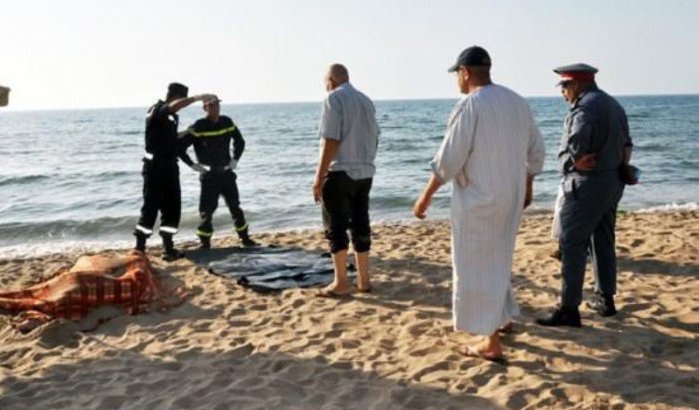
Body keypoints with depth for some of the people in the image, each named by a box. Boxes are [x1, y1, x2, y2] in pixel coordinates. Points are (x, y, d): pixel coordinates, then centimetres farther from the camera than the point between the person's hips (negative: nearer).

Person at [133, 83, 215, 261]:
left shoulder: (172, 116, 14)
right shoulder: (156, 110, -11)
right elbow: (175, 105, -32)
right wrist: (198, 97, -35)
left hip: (170, 166, 8)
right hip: (155, 166, -8)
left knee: (172, 207, 6)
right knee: (151, 208, -5)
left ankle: (168, 247, 12)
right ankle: (139, 249, 3)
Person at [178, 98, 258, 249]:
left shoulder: (227, 122, 1)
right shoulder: (198, 127, -13)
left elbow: (239, 141, 18)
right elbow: (179, 146, -14)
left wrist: (235, 158, 9)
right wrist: (192, 165, -13)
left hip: (227, 173, 4)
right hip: (209, 176, -4)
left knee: (235, 207, 11)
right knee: (207, 210, -1)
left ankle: (245, 238, 22)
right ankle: (205, 243, 10)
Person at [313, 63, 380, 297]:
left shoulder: (334, 99, -9)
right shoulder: (365, 100, 13)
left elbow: (331, 142, -16)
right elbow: (374, 139, 16)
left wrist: (319, 178, -15)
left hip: (339, 172, -7)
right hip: (364, 172, 7)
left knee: (336, 227, 0)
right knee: (360, 224, 11)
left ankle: (341, 283, 2)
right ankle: (363, 280, 16)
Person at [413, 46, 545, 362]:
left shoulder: (469, 106, -15)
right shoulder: (517, 102, 8)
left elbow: (448, 159, -17)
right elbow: (536, 151, 14)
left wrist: (426, 196, -7)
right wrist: (528, 186, 27)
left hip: (478, 199, -8)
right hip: (511, 197, 8)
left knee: (477, 267, 3)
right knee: (498, 258, 25)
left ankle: (492, 344, 8)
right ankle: (503, 317, 40)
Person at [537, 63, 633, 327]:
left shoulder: (585, 105, -16)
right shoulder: (613, 104, 16)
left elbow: (579, 135, -35)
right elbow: (626, 144, 20)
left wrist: (576, 158, -18)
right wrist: (620, 166, 8)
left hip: (587, 184, -10)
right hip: (612, 182, 10)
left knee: (572, 245, -6)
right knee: (603, 242, 18)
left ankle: (568, 309, -5)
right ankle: (606, 299, 27)